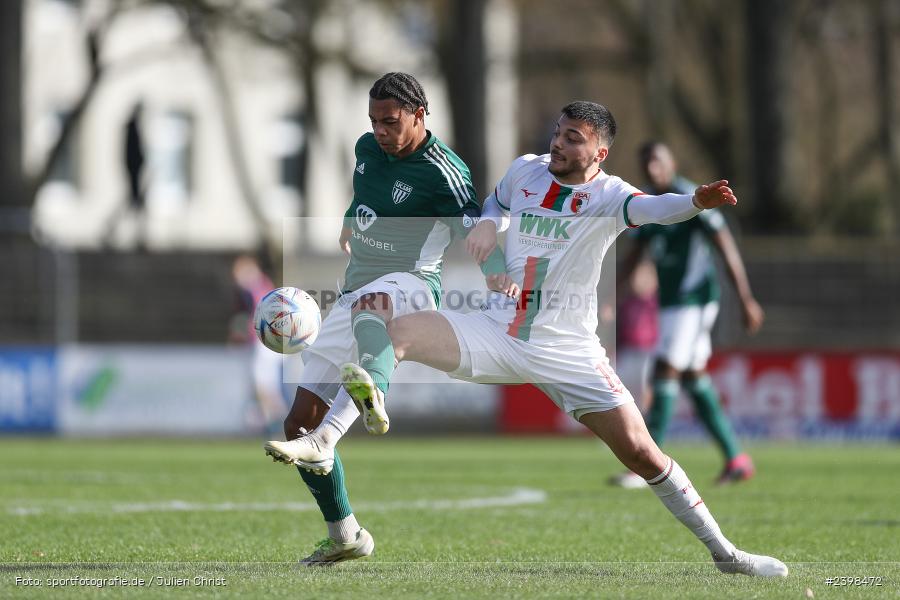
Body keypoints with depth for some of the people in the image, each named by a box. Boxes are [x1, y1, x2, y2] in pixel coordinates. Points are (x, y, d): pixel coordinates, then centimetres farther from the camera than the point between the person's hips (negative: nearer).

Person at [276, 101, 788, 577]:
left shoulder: (606, 195, -10)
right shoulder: (525, 170, 3)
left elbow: (649, 208, -34)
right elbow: (497, 201, 27)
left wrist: (697, 202, -54)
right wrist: (488, 223, 4)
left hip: (567, 351, -3)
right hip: (497, 333, 3)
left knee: (640, 452, -7)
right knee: (397, 332, -19)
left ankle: (724, 552, 8)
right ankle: (325, 440, -29)